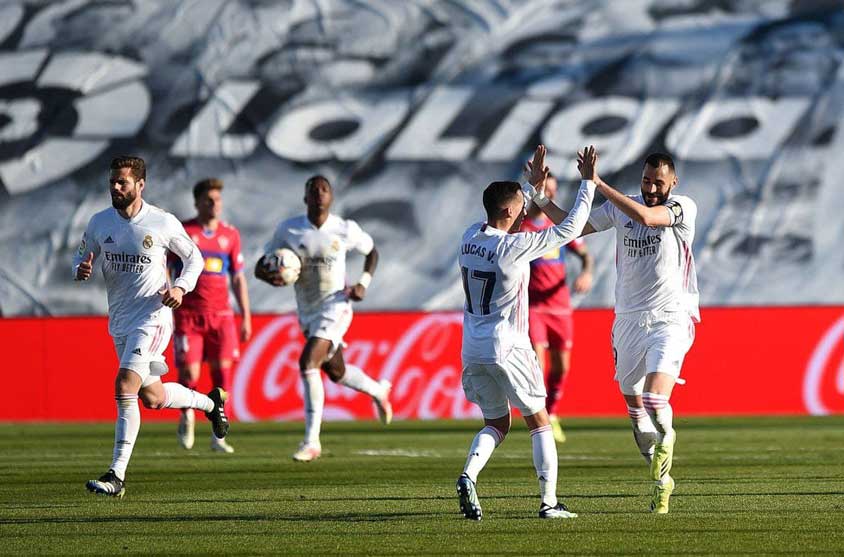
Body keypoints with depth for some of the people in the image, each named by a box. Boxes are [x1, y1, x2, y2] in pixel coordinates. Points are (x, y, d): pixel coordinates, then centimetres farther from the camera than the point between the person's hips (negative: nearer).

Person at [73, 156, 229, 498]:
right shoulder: (99, 223, 1)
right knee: (152, 398, 15)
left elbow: (194, 258, 6)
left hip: (152, 318, -6)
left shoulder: (163, 223, -8)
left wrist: (181, 288, -12)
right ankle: (209, 402, 46)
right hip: (119, 322, 6)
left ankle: (117, 475, -21)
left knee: (124, 387, -22)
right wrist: (81, 270, -11)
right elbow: (82, 257, 13)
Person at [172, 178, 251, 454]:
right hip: (188, 314, -2)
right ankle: (187, 416, 22)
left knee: (222, 369, -8)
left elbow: (238, 278, 14)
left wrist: (246, 317, 10)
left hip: (220, 314, 2)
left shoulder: (230, 234, 10)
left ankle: (218, 435, -1)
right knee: (189, 373, -8)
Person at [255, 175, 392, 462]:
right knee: (336, 372, 19)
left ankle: (311, 441, -18)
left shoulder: (345, 230, -7)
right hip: (307, 313, 5)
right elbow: (260, 266, 0)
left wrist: (364, 283, -3)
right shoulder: (288, 230, -5)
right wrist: (269, 275, -24)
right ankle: (378, 390, 53)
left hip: (335, 306, -5)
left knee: (308, 363, -23)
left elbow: (371, 251, 12)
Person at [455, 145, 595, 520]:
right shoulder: (515, 247, -17)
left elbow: (507, 221, 25)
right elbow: (569, 229, -11)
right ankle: (549, 501, 3)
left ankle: (468, 475, -11)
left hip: (473, 349, 6)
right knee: (539, 421, 7)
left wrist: (536, 190, 24)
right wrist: (589, 185, -3)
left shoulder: (470, 237, 3)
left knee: (496, 422, 16)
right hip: (507, 349, -6)